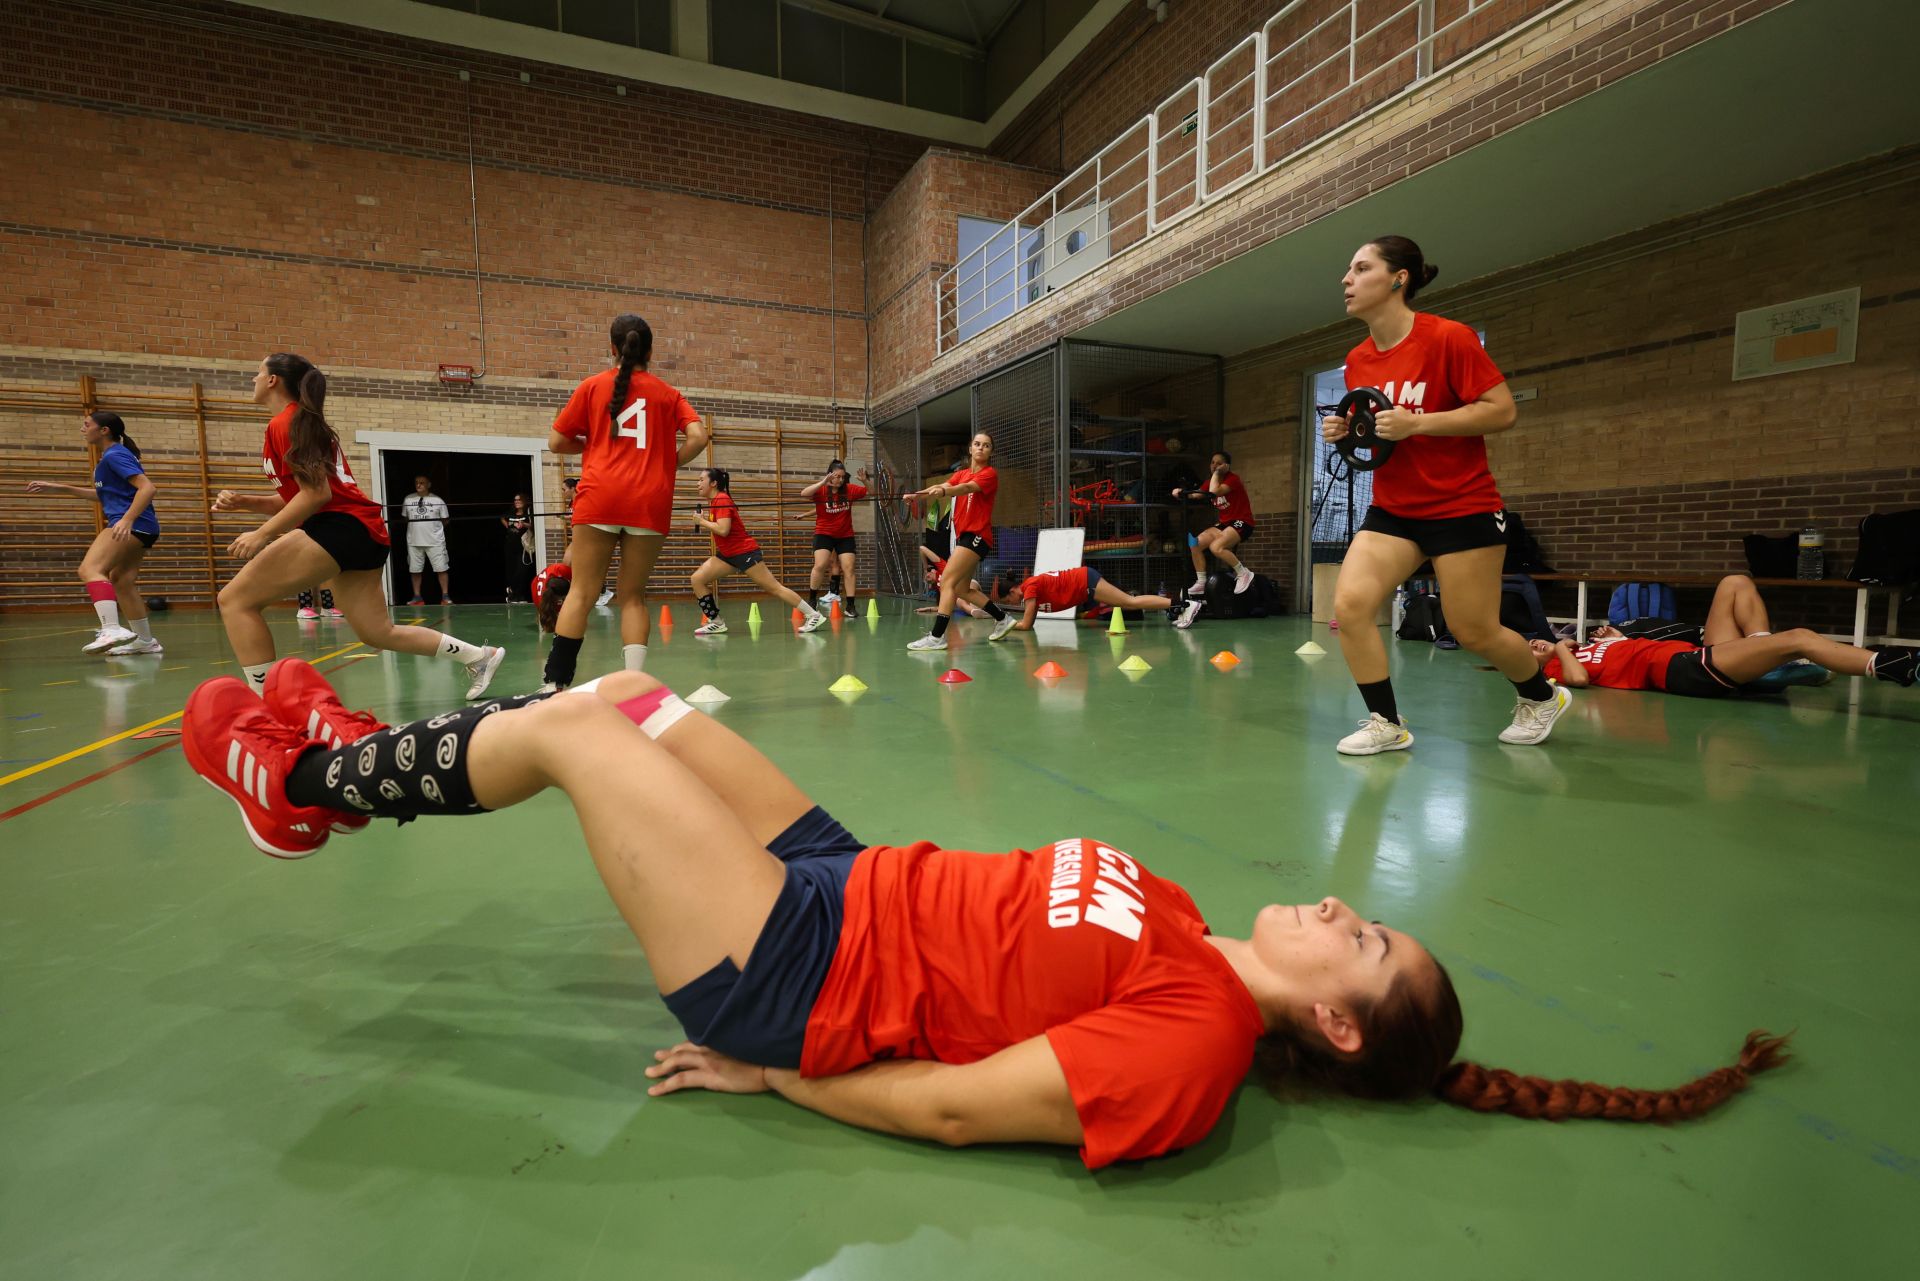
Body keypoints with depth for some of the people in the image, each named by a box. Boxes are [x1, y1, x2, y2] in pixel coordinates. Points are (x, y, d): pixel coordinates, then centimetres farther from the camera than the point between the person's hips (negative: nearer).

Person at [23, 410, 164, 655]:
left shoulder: (115, 455, -7)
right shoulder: (110, 457, 23)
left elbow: (147, 487, -21)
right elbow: (105, 495, 34)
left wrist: (127, 520, -31)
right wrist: (61, 489, 29)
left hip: (133, 524, -11)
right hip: (140, 528, 11)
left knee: (90, 569, -22)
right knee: (120, 580, 14)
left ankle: (113, 629, -37)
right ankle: (145, 640, 20)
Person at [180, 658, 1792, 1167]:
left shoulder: (1185, 1043, -19)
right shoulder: (1183, 931, 5)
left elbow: (955, 1106, -20)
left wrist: (764, 1075, -12)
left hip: (796, 973, -7)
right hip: (844, 878, 7)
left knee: (570, 731, -4)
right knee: (623, 696, 8)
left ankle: (312, 784, 27)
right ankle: (354, 761, 34)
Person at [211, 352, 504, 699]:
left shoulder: (286, 423, -4)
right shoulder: (306, 422, 24)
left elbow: (315, 493, -14)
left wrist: (261, 535, -11)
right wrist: (243, 501, 12)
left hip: (340, 527, -10)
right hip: (365, 532, 10)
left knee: (235, 600, -7)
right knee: (379, 632, 13)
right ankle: (480, 656, 16)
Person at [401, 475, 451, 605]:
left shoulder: (438, 500, -2)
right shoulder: (408, 499, 6)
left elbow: (445, 520, 4)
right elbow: (405, 518, 16)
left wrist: (433, 526, -2)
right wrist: (417, 527, 6)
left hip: (435, 541, -3)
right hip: (414, 541, 3)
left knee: (441, 569, -2)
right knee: (415, 570, 7)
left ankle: (445, 596, 4)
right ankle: (417, 597, 15)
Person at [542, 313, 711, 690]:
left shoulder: (593, 385, 11)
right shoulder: (667, 393, 12)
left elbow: (556, 442, 10)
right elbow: (698, 436, -4)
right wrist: (668, 464, 11)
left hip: (600, 497, -1)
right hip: (650, 503, 1)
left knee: (582, 593, 3)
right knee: (632, 596, 7)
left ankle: (554, 684, 1)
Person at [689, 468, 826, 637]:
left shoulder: (721, 499, -15)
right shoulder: (714, 501, 13)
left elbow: (723, 530, -26)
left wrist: (702, 521, -13)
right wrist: (702, 522, 5)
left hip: (745, 552, -9)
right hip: (727, 554, 9)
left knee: (774, 588, -9)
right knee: (697, 579, 0)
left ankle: (814, 615, -5)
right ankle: (716, 622, 5)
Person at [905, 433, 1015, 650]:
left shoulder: (990, 474, -6)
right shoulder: (961, 474, 15)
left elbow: (967, 488, -26)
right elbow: (943, 486, -2)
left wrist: (943, 491, -45)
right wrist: (918, 494, -22)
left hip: (977, 536, -8)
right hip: (963, 535, 8)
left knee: (947, 581, -17)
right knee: (962, 589, 13)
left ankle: (937, 637, -19)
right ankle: (1002, 618, 28)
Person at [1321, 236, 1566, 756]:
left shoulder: (1447, 337, -12)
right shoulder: (1357, 360, 6)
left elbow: (1503, 410, -15)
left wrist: (1415, 423, -24)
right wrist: (1346, 431, -2)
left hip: (1462, 508, -5)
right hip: (1392, 511, 5)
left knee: (1474, 632, 2)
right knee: (1349, 602, -16)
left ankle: (1541, 696, 35)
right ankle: (1386, 724, -1)